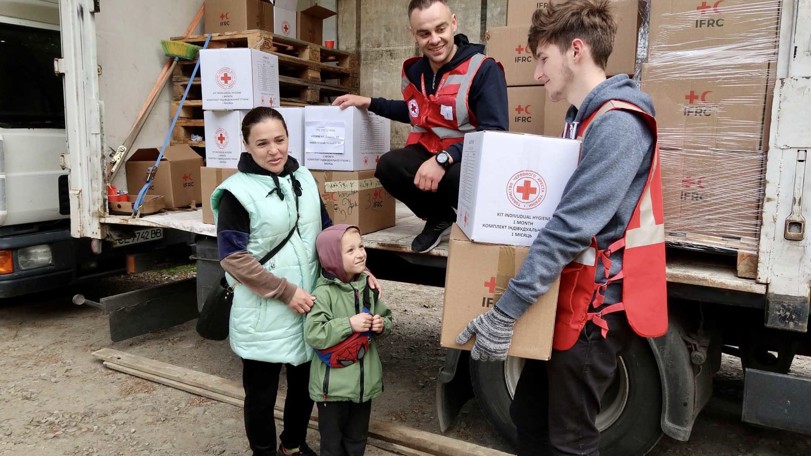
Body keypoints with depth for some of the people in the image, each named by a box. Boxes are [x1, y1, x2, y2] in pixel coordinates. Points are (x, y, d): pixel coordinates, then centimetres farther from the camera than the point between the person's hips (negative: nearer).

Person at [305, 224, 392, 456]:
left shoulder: (367, 286, 1)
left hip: (365, 381, 6)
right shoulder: (324, 293, -18)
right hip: (333, 385, -5)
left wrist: (382, 325, -8)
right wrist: (349, 324, -25)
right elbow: (313, 335, -24)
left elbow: (387, 318, 14)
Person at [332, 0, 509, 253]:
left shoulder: (484, 69, -16)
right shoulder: (414, 71, 5)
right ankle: (440, 218, 4)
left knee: (456, 177, -40)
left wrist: (443, 159, -35)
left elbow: (495, 133, -24)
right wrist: (369, 103, 17)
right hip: (427, 150, 6)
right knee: (389, 166, -24)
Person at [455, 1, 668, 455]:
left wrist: (505, 311, -26)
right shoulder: (585, 117, 12)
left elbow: (571, 228, -27)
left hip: (597, 302, -9)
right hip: (571, 293, 9)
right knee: (529, 414, 19)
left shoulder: (617, 124, -20)